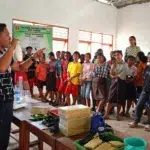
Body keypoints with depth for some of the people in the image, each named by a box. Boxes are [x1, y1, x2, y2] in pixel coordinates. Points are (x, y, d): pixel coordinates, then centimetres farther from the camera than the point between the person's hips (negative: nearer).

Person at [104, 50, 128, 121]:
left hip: (121, 82, -2)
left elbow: (122, 75, -9)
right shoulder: (114, 64, 12)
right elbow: (111, 74, 2)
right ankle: (106, 114, 3)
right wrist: (113, 67, -9)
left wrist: (114, 76, -2)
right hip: (114, 82, 3)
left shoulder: (125, 65, -1)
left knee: (120, 100, 4)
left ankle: (117, 115, 17)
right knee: (111, 99, 0)